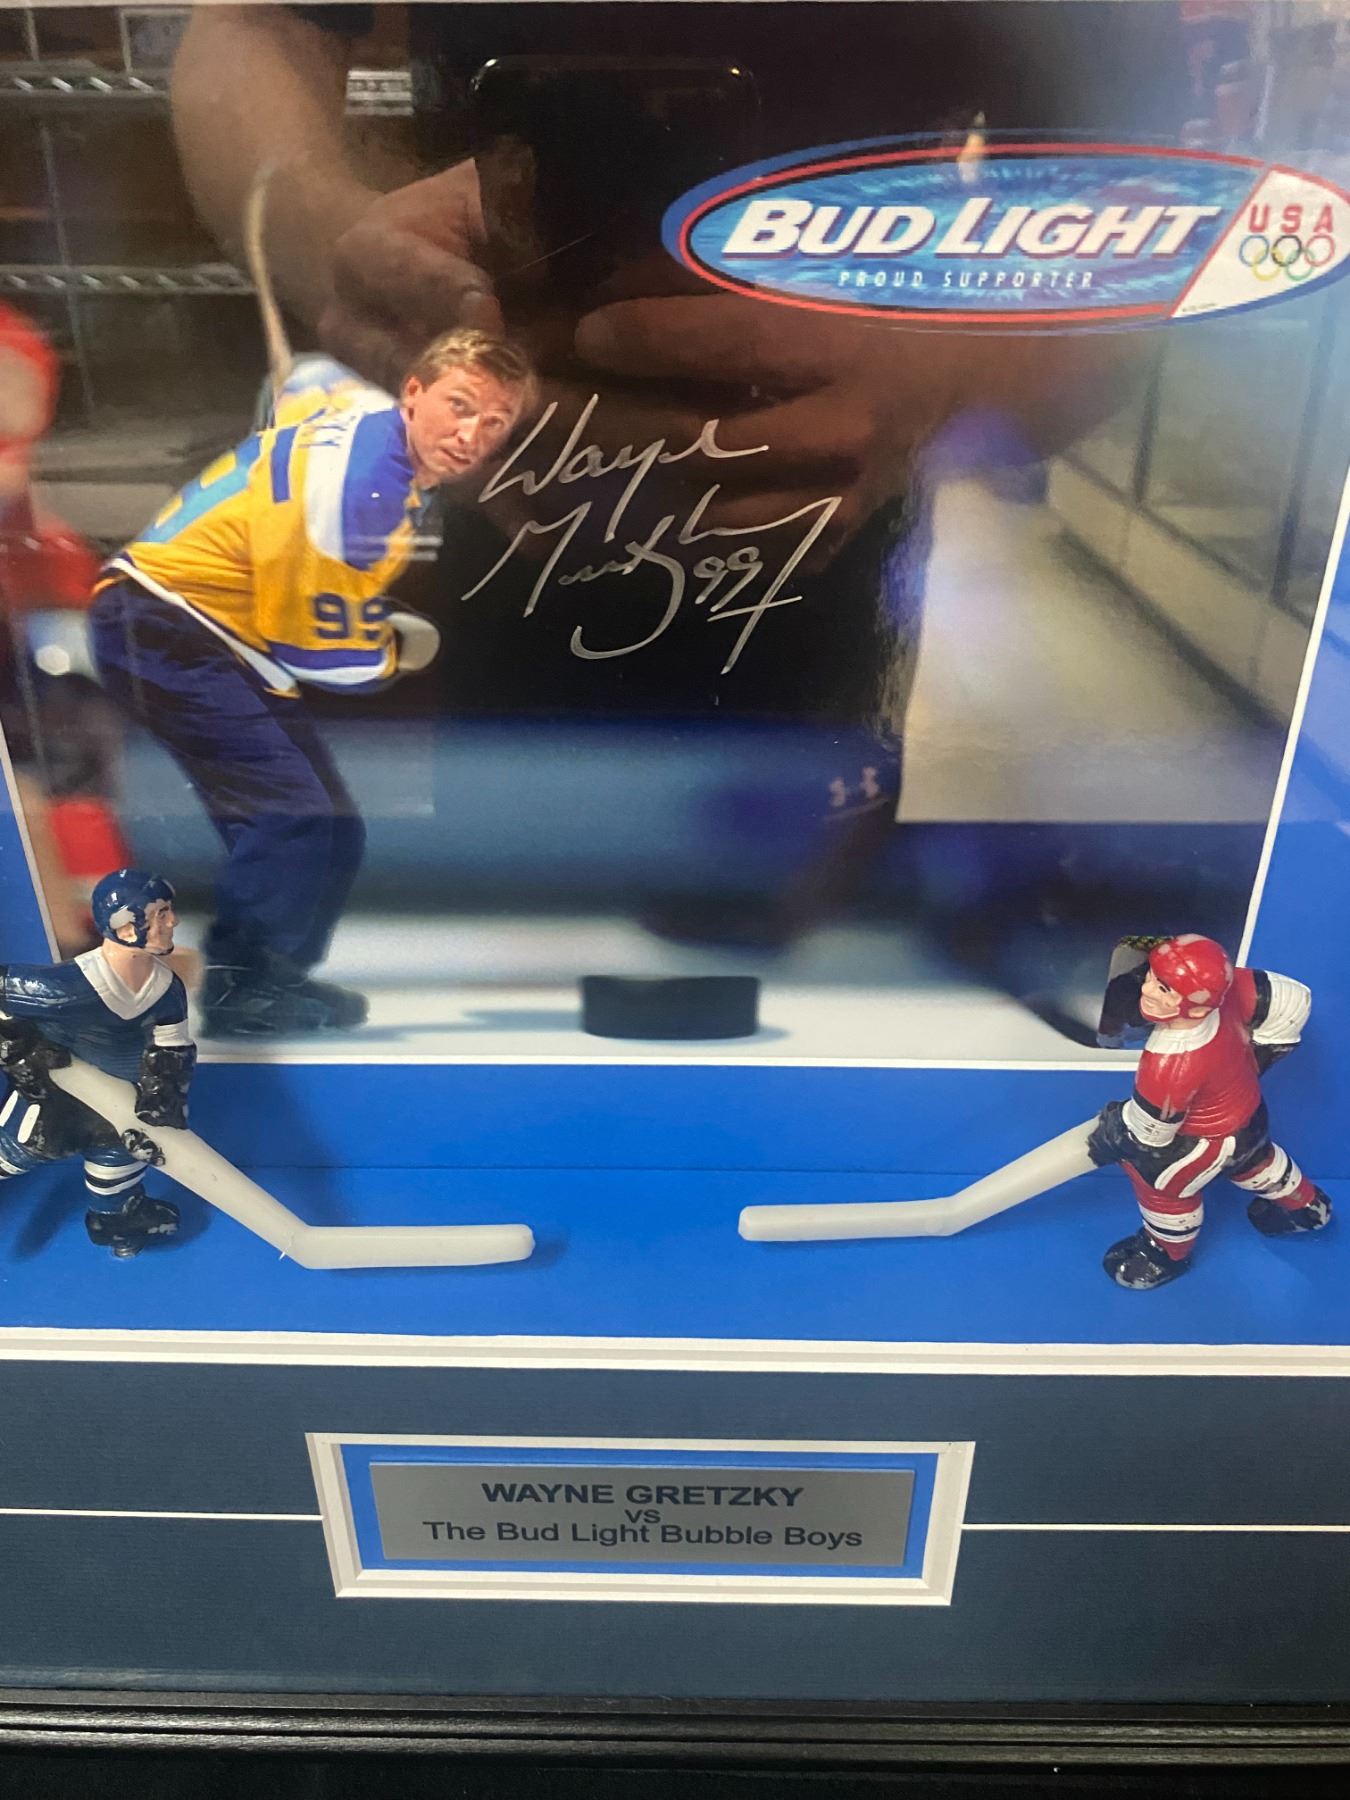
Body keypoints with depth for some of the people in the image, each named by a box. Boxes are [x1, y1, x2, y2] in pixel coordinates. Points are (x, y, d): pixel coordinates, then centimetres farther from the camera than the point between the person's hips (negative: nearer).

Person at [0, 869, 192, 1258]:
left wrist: (157, 1115, -21)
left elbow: (172, 1057, -12)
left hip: (94, 1073, 6)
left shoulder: (167, 988, -20)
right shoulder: (72, 986, -41)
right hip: (38, 1072, -6)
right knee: (37, 1138, -10)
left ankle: (117, 1216, 35)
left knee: (121, 1131, 13)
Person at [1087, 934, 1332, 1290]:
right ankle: (1306, 1207, 63)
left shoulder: (1170, 1067, -45)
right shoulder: (1227, 986, -30)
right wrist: (1254, 1056, 1)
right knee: (1254, 1161, 35)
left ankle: (1168, 1253, 40)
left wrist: (1110, 1135, -4)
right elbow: (1295, 1000, -13)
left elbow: (1146, 1135, -26)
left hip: (1215, 1140, -7)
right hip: (1250, 1111, 7)